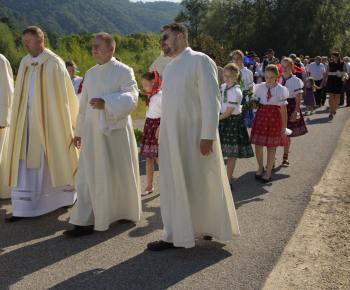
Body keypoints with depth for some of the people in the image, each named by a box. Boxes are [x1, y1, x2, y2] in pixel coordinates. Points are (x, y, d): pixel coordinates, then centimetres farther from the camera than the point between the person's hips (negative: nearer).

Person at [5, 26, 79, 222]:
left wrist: (65, 123, -9)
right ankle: (23, 209, 8)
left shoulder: (54, 63, -8)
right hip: (28, 120, 6)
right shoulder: (25, 63, 10)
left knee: (55, 158, 7)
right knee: (24, 162, 2)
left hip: (49, 119, -5)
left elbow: (61, 95, -8)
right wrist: (19, 119, 6)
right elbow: (20, 95, 12)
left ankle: (67, 197, 29)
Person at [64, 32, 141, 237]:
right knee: (89, 176, 0)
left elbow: (131, 99, -17)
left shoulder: (124, 71, -3)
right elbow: (84, 105, 18)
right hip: (92, 132, 5)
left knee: (121, 173, 6)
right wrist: (79, 131, 19)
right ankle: (86, 222, 2)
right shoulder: (90, 73, 14)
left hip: (117, 130, -4)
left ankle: (128, 212, 27)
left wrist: (105, 103, -29)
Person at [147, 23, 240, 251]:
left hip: (195, 135, -7)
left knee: (203, 185, 3)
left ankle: (212, 227, 21)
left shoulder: (200, 61, -7)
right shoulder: (169, 68, 16)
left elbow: (211, 100, -13)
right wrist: (163, 129, 12)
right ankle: (174, 236, 22)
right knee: (174, 187, 11)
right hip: (171, 136, 7)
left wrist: (208, 136, -19)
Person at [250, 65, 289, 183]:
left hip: (274, 117, -3)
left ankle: (268, 172, 20)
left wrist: (284, 126, -6)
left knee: (271, 146, 5)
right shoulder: (260, 87, 2)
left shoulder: (280, 90, -6)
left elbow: (283, 108, -6)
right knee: (258, 144, 4)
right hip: (261, 115, 3)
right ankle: (260, 167, 29)